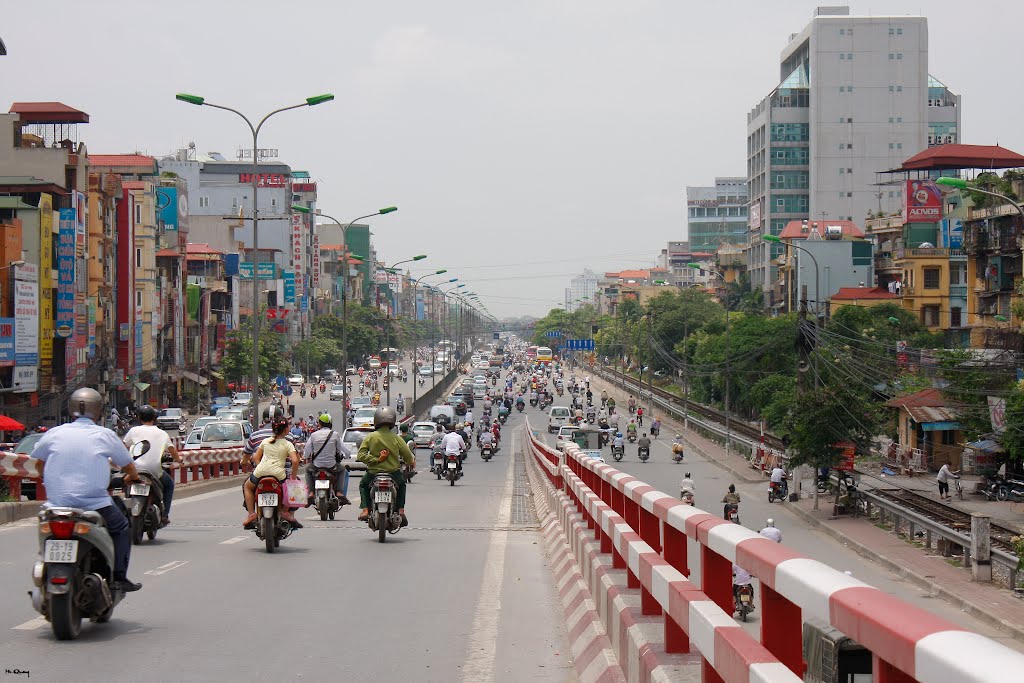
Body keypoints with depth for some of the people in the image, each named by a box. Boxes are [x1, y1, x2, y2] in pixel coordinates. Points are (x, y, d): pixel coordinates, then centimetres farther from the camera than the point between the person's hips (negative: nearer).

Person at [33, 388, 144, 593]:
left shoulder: (54, 434, 6)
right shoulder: (105, 435, 2)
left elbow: (38, 463, 19)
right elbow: (128, 465, 13)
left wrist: (48, 479, 40)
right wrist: (132, 477, 36)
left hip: (57, 502, 2)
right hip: (95, 505, -2)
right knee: (121, 529, 19)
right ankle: (119, 578, 9)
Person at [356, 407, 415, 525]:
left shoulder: (370, 437, -7)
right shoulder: (396, 438, -7)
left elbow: (361, 455, -14)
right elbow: (408, 456, -2)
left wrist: (375, 460, -10)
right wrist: (412, 462, 20)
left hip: (374, 472, 0)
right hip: (393, 472, 0)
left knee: (363, 484, 31)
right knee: (402, 484, 33)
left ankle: (365, 510, 13)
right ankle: (401, 510, 18)